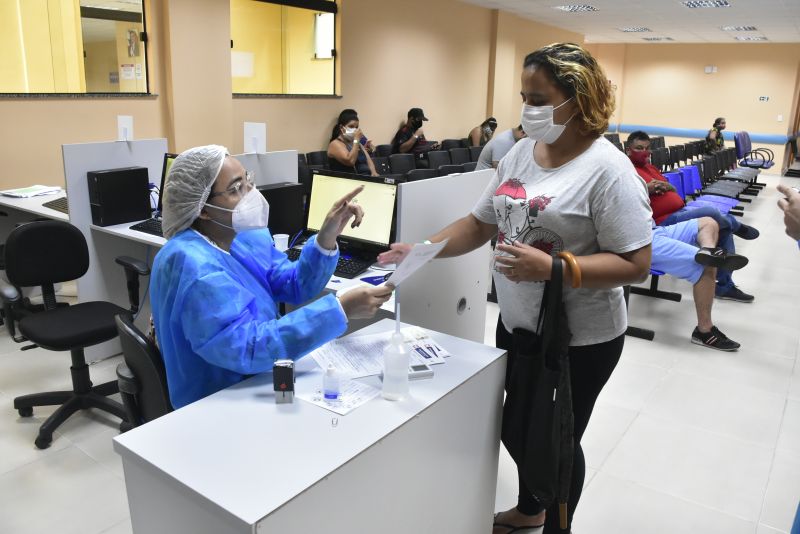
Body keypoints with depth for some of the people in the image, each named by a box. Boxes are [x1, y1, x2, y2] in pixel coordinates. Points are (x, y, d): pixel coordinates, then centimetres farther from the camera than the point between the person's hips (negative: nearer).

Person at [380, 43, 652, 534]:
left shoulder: (607, 169, -19)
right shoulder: (521, 153, 2)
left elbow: (636, 264, -20)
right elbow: (481, 223, 5)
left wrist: (550, 267, -31)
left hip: (580, 338, -6)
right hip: (516, 323, 7)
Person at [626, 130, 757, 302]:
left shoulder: (650, 167, 20)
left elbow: (673, 190, 20)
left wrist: (666, 186, -3)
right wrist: (646, 189, -25)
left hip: (681, 210, 10)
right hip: (665, 222, -10)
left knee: (724, 228, 4)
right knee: (711, 213, -25)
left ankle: (725, 285, 10)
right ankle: (736, 226, 17)